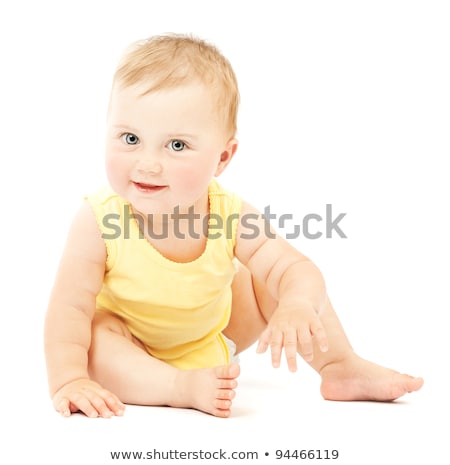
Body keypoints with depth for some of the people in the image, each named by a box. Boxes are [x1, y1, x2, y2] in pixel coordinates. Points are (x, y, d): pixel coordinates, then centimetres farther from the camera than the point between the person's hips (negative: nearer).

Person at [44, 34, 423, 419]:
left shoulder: (230, 215, -26)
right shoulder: (99, 221, -32)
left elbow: (296, 267, -28)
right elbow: (71, 307, -31)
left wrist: (297, 305, -51)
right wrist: (69, 380, -43)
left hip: (212, 339, 3)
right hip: (133, 350, -3)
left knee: (271, 282, -6)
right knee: (97, 337, -33)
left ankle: (343, 369, 6)